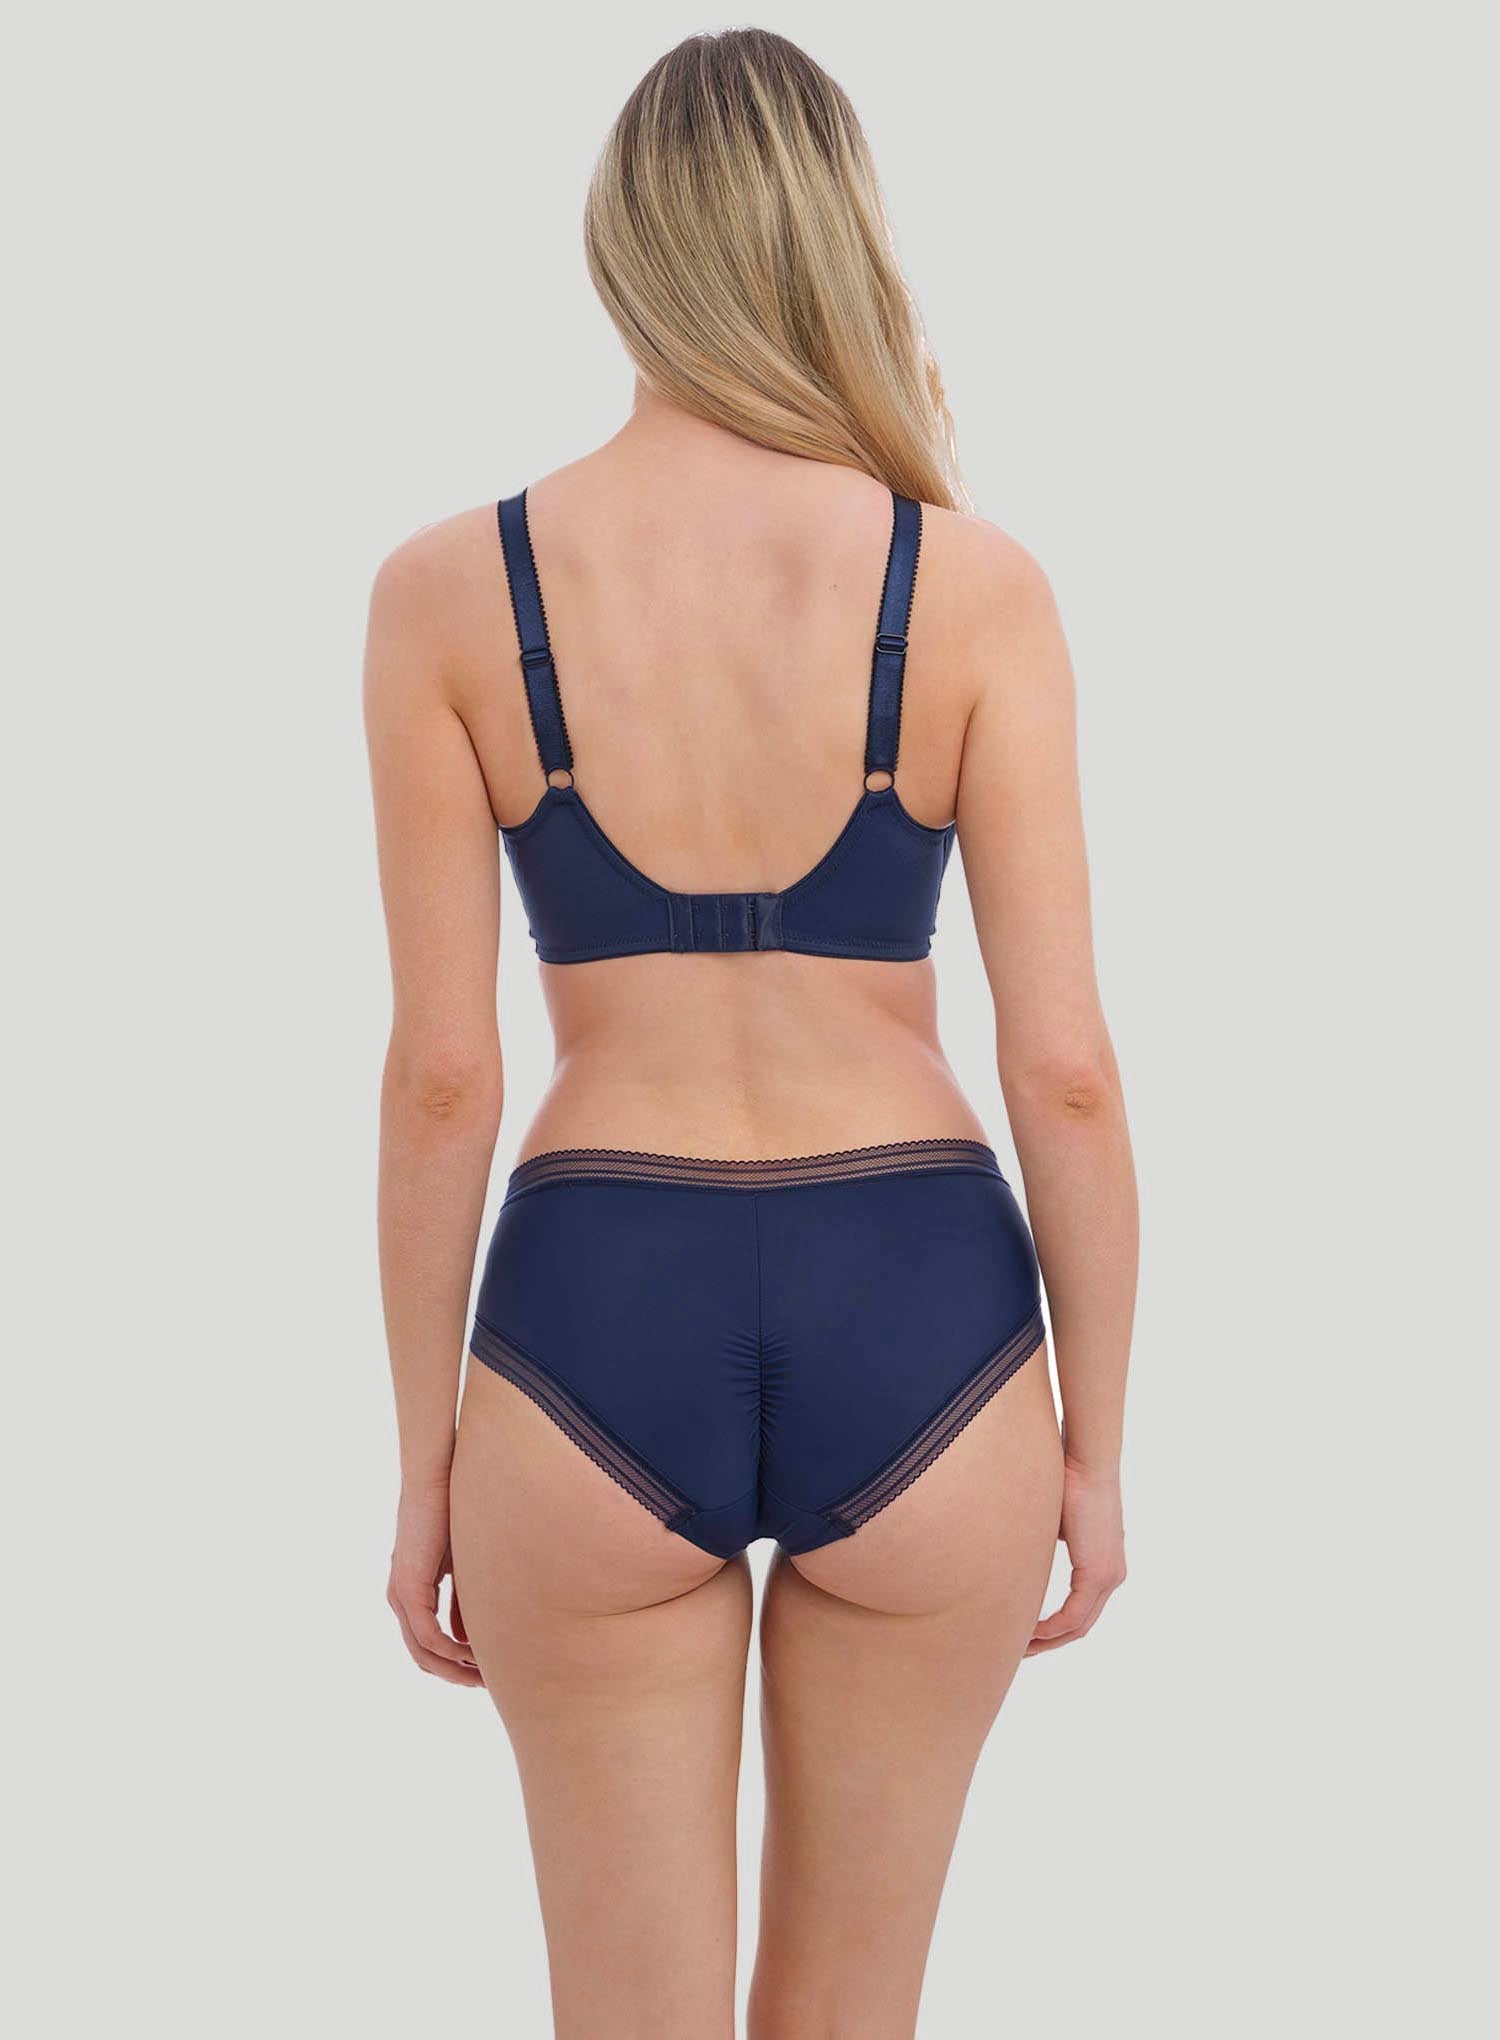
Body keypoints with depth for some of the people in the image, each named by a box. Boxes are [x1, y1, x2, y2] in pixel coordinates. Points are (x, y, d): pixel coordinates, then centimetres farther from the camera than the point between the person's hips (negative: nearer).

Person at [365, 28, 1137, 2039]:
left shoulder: (447, 591, -5)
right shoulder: (975, 586, -6)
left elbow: (440, 1072, -5)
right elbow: (1067, 1069, -6)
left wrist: (424, 1462, 6)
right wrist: (1097, 1445, 6)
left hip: (598, 1338, 0)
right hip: (920, 1333, 1)